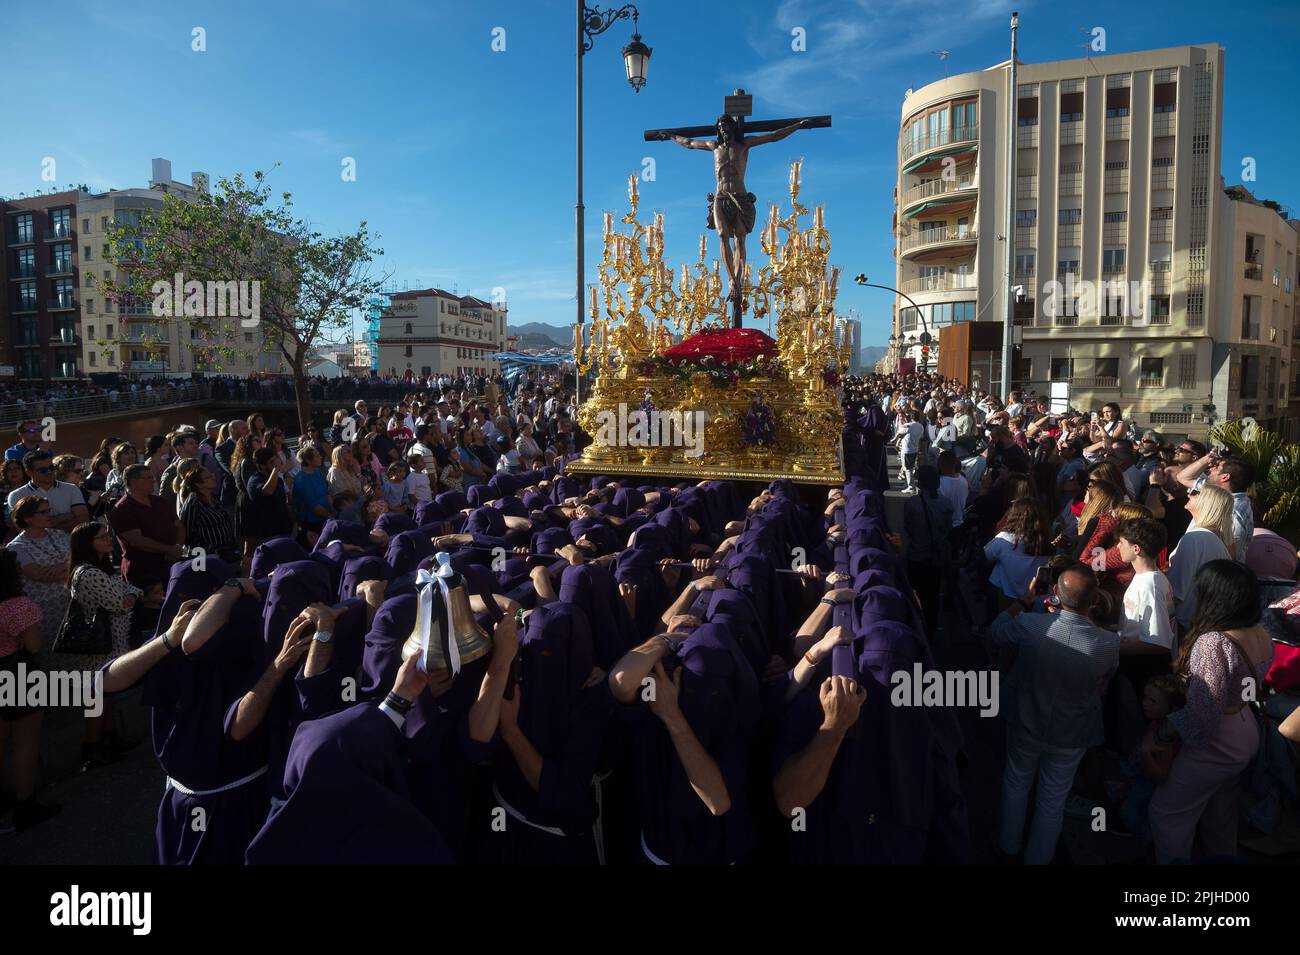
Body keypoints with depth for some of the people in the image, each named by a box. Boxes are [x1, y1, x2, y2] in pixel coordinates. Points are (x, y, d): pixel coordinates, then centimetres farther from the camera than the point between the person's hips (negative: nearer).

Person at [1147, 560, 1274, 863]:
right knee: (1220, 810, 27)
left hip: (1215, 745, -8)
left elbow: (1201, 718, -32)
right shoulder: (1261, 634, -5)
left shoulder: (1212, 643, -33)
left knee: (1167, 813, 10)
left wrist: (1160, 734, -19)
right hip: (1246, 734, 8)